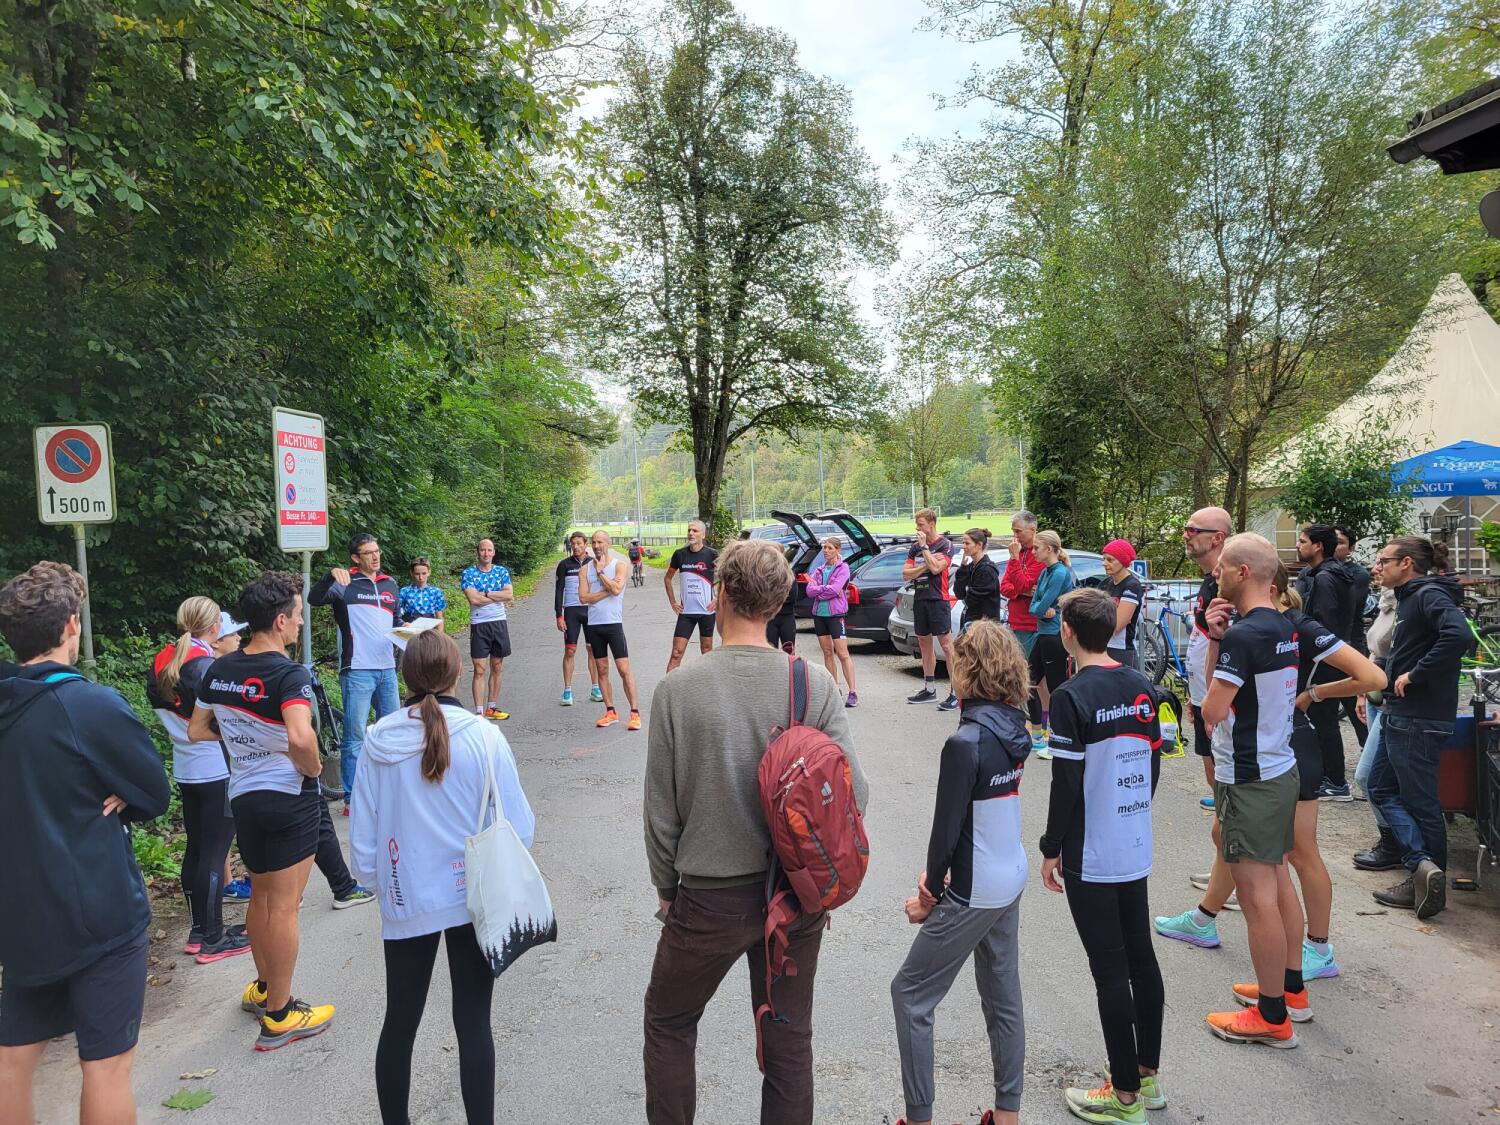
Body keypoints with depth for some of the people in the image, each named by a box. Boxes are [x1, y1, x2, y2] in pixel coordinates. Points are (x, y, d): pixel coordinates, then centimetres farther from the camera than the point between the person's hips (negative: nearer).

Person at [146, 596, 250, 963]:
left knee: (195, 849, 16)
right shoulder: (207, 664, -19)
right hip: (218, 770, -8)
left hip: (186, 769, 8)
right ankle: (213, 939, 7)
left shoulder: (162, 662, 5)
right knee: (215, 854, 0)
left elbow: (159, 705, 15)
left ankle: (199, 930, 26)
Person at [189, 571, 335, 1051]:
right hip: (289, 797, -7)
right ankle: (279, 1015, 14)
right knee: (283, 907, 3)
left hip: (243, 795, 7)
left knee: (260, 897, 23)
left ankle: (263, 988, 40)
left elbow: (196, 730, 11)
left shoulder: (219, 671, 2)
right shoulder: (290, 674, -21)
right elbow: (300, 737, -36)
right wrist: (312, 768, -17)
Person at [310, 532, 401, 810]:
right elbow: (314, 599, -21)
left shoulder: (390, 584, 14)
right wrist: (331, 575, -35)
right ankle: (351, 798, 7)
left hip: (387, 670, 6)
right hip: (357, 671, -6)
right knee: (355, 736, -2)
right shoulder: (346, 583, -4)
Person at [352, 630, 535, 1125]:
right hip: (474, 899, -2)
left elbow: (362, 838, 0)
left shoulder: (378, 741, -8)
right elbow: (518, 827, -8)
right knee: (473, 1022, 10)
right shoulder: (483, 736, -14)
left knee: (400, 1021, 18)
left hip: (406, 902, 2)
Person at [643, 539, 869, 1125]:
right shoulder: (817, 685, -11)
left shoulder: (678, 688, -15)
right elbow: (854, 792, -8)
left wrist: (666, 887, 7)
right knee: (790, 1039, 19)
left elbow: (660, 807, -9)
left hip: (709, 899, -2)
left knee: (667, 1023, 23)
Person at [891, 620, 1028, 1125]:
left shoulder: (965, 742, -25)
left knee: (910, 994, 7)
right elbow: (988, 811, 4)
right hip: (1012, 879, 8)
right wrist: (939, 874, 1)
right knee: (1003, 995, 19)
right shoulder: (1015, 728, 0)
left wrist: (930, 892, -3)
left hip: (975, 893, -8)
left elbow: (947, 827, -19)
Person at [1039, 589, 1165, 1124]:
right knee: (1141, 956, 18)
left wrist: (1051, 849, -7)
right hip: (1136, 850, 7)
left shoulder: (1072, 696, -19)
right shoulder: (1141, 687, 1)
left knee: (1110, 970, 3)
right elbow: (1153, 763, 9)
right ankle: (1148, 1074, 32)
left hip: (1090, 857, -7)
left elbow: (1066, 783, -18)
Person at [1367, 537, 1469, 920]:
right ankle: (1422, 868, 9)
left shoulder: (1430, 595, -15)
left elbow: (1459, 635, -32)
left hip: (1419, 720, -10)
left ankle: (1431, 881, 10)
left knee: (1420, 802, 0)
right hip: (1399, 716, 10)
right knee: (1382, 789, 12)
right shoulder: (1409, 598, 15)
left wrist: (1414, 675, -25)